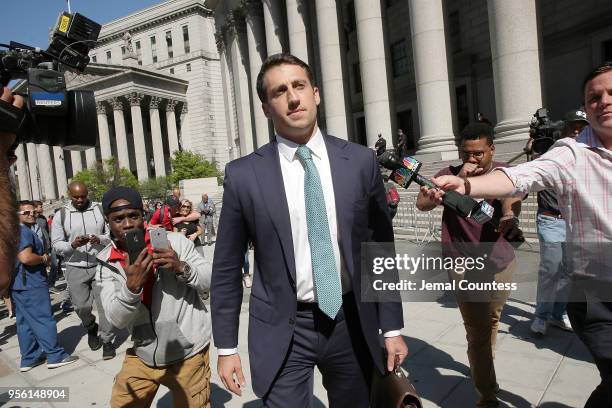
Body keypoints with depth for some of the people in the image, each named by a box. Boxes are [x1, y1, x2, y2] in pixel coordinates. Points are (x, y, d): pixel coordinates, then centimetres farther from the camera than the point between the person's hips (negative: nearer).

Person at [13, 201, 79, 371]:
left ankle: (29, 358, 21)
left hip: (19, 283, 10)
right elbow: (26, 257, -29)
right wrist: (44, 258, -10)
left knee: (24, 322, 13)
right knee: (44, 319, -3)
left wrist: (42, 258, 12)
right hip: (31, 284, -10)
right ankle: (56, 356, 5)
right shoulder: (24, 231, -17)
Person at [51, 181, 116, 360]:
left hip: (101, 264, 0)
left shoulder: (100, 210, 1)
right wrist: (72, 245, -20)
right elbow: (56, 244, 0)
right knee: (81, 306, 4)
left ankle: (106, 340, 15)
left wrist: (99, 239, -18)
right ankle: (91, 327, 36)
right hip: (75, 268, 1)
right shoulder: (61, 215, 1)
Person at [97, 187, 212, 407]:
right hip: (143, 355, 3)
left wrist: (182, 267, -27)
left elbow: (212, 281, -9)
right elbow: (117, 319, -11)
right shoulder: (107, 261, -3)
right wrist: (132, 286, -29)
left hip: (187, 353, -3)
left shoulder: (174, 241, -12)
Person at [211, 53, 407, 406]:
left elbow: (381, 247, 2)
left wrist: (392, 327, 4)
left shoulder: (361, 161, -4)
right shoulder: (244, 175, -8)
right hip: (282, 331, -2)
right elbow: (227, 268, -1)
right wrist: (227, 347, 2)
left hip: (351, 323, 2)